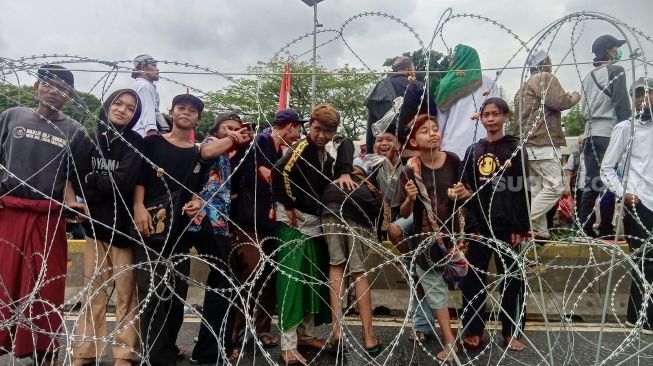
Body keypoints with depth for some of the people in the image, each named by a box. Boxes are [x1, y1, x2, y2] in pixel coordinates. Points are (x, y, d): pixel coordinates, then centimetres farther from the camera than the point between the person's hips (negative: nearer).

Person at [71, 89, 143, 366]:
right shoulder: (89, 140, 7)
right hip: (95, 223, 3)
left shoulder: (135, 143, -2)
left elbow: (123, 182, -15)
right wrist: (105, 184, -11)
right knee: (93, 290, 9)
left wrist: (92, 182, -4)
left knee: (126, 293, 1)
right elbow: (76, 180, -1)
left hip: (123, 225, -3)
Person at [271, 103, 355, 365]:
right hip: (294, 223, -8)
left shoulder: (326, 156, 9)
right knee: (292, 279, -8)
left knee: (313, 279, 13)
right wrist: (288, 207, -20)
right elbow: (280, 172, -28)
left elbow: (343, 161, 23)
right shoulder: (300, 148, -14)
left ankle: (306, 333, 27)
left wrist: (344, 172, 0)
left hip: (316, 224, 8)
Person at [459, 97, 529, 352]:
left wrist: (521, 227, -8)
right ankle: (474, 330, 16)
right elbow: (467, 190, 4)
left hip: (507, 225, -2)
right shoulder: (473, 151, 8)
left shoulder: (515, 148, 2)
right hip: (479, 226, 2)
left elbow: (523, 190, -3)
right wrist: (472, 225, -5)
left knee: (512, 278, 6)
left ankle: (512, 332, 19)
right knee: (473, 278, 5)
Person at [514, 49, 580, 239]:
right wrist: (575, 96, 5)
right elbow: (560, 101, -13)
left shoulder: (524, 87, 25)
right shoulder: (546, 78, -3)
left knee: (537, 190, 7)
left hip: (529, 144, 10)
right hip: (544, 143, -10)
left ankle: (540, 231, 6)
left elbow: (517, 115, 26)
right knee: (554, 187, -11)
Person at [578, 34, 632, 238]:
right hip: (609, 134, -7)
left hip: (591, 135, 7)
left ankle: (583, 227, 3)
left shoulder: (588, 77, 18)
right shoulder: (616, 71, -2)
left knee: (591, 183, 6)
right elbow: (622, 105, -8)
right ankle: (605, 229, -3)